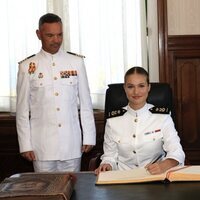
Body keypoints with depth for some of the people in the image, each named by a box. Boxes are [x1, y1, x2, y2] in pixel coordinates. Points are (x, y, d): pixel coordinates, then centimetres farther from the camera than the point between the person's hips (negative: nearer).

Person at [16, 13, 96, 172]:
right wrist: (25, 145, -1)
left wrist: (89, 137, 3)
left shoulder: (76, 62, 3)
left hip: (72, 143, 1)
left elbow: (85, 103, 5)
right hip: (42, 146, -1)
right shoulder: (28, 67, 0)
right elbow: (22, 109, 2)